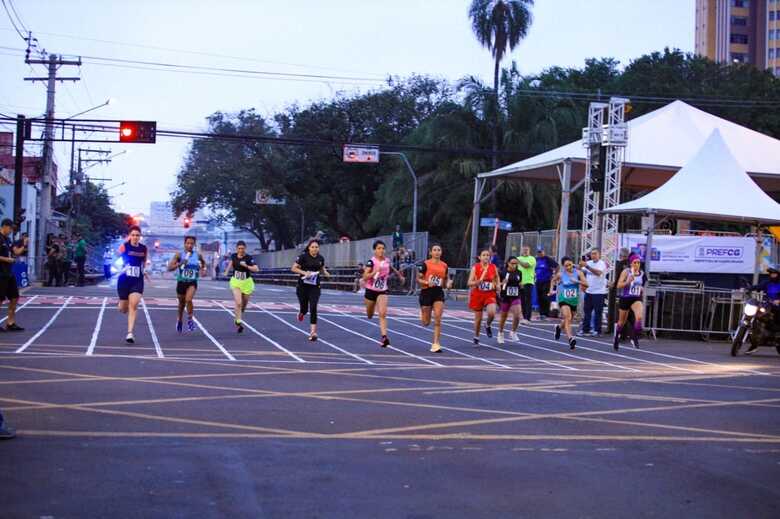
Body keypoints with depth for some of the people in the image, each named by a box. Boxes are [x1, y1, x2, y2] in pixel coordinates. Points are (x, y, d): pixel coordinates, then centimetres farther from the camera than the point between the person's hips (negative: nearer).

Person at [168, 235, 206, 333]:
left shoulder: (198, 255, -3)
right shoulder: (179, 255, -8)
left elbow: (203, 262, 21)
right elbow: (169, 268, -13)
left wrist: (203, 269, 2)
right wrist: (179, 264, -26)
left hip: (192, 282, -1)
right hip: (181, 282, 1)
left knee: (188, 300, -24)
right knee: (181, 303, 15)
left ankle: (190, 319, -5)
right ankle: (179, 320, 40)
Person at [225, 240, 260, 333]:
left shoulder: (249, 258, -16)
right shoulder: (234, 256, -5)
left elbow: (256, 269, -27)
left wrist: (246, 266, -36)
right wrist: (227, 271, 16)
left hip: (246, 283, 0)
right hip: (236, 282, 1)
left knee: (244, 304, 14)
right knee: (238, 303, -18)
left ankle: (237, 318, 42)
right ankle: (238, 322, -13)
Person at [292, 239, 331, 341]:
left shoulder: (321, 258, 2)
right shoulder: (303, 256, -10)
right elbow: (293, 268, -7)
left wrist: (326, 273, -4)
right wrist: (304, 272, -22)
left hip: (314, 287, 1)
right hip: (303, 286, -1)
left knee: (313, 308, -13)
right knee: (304, 309, 8)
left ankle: (313, 332, -12)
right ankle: (301, 313, 48)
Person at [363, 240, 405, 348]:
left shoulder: (387, 261, -2)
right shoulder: (371, 262, -15)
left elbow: (393, 269, 23)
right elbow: (365, 277, -24)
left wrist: (400, 276, 30)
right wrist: (375, 271, -35)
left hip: (382, 291, 1)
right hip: (371, 290, -1)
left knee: (382, 313, -19)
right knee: (369, 316, 17)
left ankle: (384, 337, -23)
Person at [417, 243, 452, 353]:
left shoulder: (444, 266, 6)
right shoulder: (425, 264, -6)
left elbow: (446, 279, 18)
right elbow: (418, 279, -4)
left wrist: (448, 283, -4)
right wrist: (427, 282, -21)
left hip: (439, 293, 2)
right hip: (426, 292, -2)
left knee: (437, 319, -11)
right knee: (426, 323, 6)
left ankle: (436, 344, -4)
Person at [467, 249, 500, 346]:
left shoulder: (493, 267, 1)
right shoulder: (475, 268, -6)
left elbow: (497, 281, 16)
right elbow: (469, 283, -9)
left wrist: (496, 286, -4)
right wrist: (479, 281, -25)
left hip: (490, 295, 1)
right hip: (477, 295, -1)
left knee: (492, 313, -24)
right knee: (478, 318, 6)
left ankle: (487, 326, 9)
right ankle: (476, 338, 26)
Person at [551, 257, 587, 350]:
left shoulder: (578, 273, -5)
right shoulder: (560, 274, -6)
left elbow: (586, 284, -11)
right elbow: (553, 280, 16)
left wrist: (577, 281, -25)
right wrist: (551, 289, 3)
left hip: (574, 300, 3)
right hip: (563, 300, -3)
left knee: (569, 320, 18)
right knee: (567, 318, -25)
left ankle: (559, 327, 51)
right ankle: (570, 338, -33)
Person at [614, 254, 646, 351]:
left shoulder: (642, 273, 2)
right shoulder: (626, 272, -9)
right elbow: (619, 285, -15)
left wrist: (642, 289, 3)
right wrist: (627, 282, -30)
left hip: (637, 299, 2)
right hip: (625, 298, -2)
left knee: (639, 317, -27)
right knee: (622, 322, 14)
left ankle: (634, 337, -11)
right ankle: (616, 338, 39)